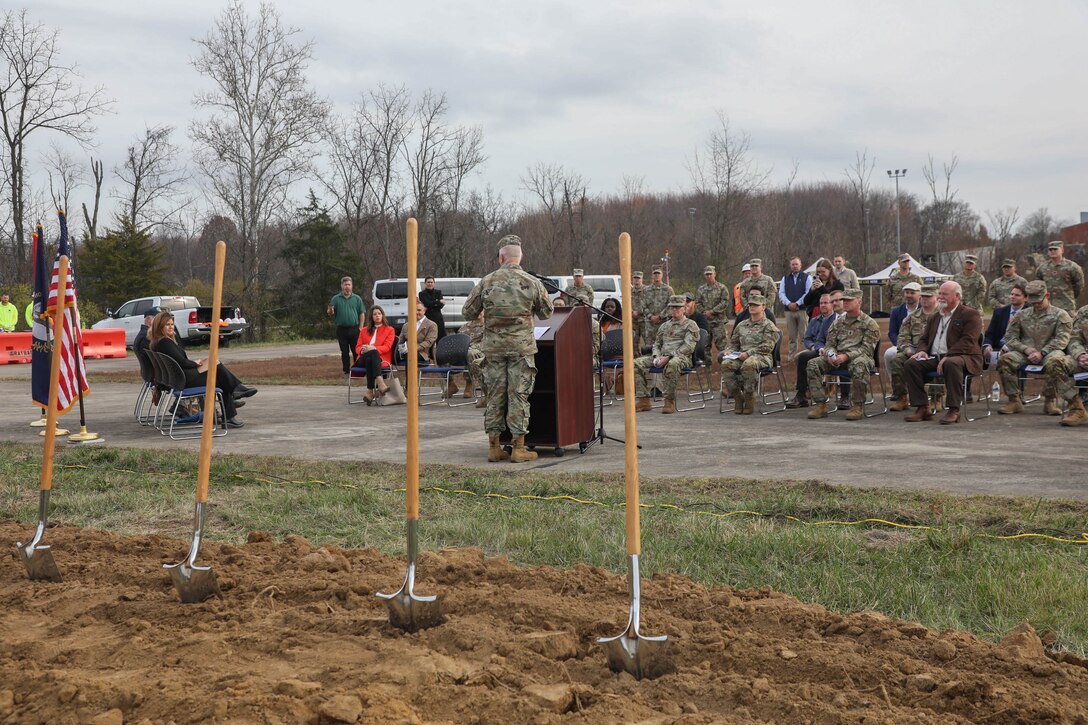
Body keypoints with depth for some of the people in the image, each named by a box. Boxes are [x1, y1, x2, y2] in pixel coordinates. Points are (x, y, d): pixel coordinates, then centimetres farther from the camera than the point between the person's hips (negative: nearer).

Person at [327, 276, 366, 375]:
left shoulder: (357, 298, 5)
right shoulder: (336, 299, 5)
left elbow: (362, 314, 4)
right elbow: (329, 313, 3)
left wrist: (360, 328, -4)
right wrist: (330, 311, -22)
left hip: (354, 329, -1)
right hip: (342, 329, 1)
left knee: (356, 351, 1)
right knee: (344, 352, 7)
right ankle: (346, 370, 13)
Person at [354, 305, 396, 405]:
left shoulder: (389, 330, 17)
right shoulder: (364, 330, 26)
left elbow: (387, 347, 1)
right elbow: (357, 347, 17)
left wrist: (373, 348, -17)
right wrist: (363, 350, -10)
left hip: (381, 359, -1)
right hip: (363, 359, 1)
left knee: (370, 360, -39)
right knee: (373, 353, -37)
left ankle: (370, 392, -50)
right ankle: (380, 384, -56)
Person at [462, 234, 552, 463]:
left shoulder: (486, 283, -1)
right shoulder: (532, 283, -3)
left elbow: (467, 313, 4)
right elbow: (546, 313, 9)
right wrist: (544, 297, 28)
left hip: (493, 347, 2)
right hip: (522, 347, -1)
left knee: (495, 396, 8)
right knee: (519, 396, 2)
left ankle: (494, 446, 12)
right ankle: (519, 447, 3)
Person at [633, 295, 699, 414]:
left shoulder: (690, 325, 5)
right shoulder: (664, 326, 25)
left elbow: (688, 346, -8)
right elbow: (657, 343, 24)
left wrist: (669, 357, -18)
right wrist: (657, 357, -1)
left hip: (681, 357, -6)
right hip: (662, 356, 6)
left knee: (672, 364, -43)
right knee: (636, 363, -16)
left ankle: (670, 401, -32)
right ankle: (644, 400, -16)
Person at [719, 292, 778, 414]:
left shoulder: (768, 326, 5)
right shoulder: (741, 325, 24)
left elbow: (767, 346, -7)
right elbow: (734, 343, 28)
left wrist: (749, 353, -16)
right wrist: (729, 351, 4)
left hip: (762, 357, -5)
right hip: (741, 357, 5)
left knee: (748, 364, -41)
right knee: (726, 364, -27)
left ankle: (749, 399, -26)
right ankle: (737, 397, -19)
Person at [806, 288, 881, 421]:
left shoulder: (869, 323, 3)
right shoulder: (838, 323, 19)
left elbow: (867, 348, -8)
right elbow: (829, 344, 16)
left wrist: (846, 356, -21)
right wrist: (830, 355, -10)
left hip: (858, 356, -5)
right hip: (837, 358, 5)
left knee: (859, 365, -41)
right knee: (813, 363, -18)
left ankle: (858, 406, -31)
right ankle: (821, 405, -19)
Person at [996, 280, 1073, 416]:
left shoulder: (1060, 315, 9)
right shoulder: (1022, 315, 18)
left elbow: (1061, 339, -3)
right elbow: (1010, 337, 11)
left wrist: (1042, 352, -16)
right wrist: (1026, 349, -7)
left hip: (1049, 353, -3)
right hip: (1025, 354, 3)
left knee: (1055, 361, -39)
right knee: (1004, 359, -27)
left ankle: (1050, 401, -22)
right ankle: (1015, 400, -19)